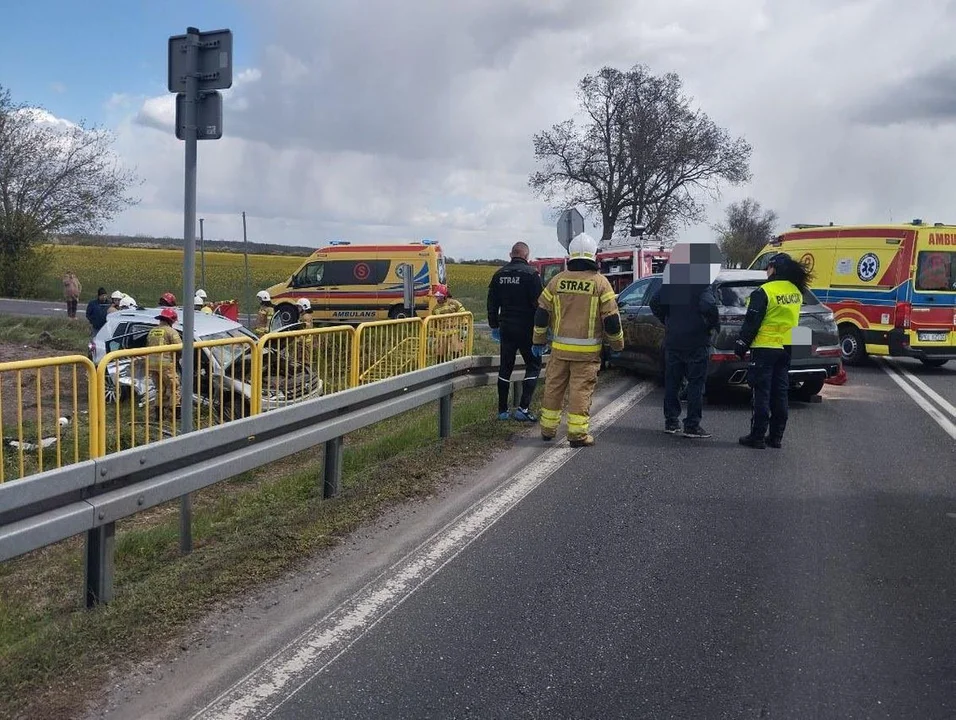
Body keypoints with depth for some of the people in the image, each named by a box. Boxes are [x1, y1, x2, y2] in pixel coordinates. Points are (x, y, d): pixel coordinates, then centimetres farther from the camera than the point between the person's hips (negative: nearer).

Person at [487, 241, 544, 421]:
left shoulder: (499, 275, 7)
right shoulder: (531, 274, -10)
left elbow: (492, 304, 12)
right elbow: (539, 303, -13)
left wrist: (494, 326, 20)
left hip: (506, 329, 5)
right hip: (526, 329, -5)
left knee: (505, 368, 13)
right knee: (533, 365, 5)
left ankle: (502, 410, 16)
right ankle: (523, 408, -5)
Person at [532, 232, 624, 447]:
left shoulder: (557, 280, 3)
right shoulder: (600, 282, -5)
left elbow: (542, 313, 6)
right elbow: (611, 319, -4)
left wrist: (538, 341, 16)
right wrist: (617, 344, 9)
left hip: (560, 348, 3)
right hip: (587, 350, -3)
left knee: (554, 387, 12)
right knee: (581, 390, 0)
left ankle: (548, 429, 21)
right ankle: (578, 433, -1)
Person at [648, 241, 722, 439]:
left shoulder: (672, 280, 5)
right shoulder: (704, 282, -13)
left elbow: (655, 302, 5)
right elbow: (708, 306, -27)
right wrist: (714, 324, -11)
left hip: (672, 340, 5)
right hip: (697, 342, -5)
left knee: (672, 382, 12)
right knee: (696, 384, 2)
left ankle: (671, 422, 18)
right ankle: (692, 426, 2)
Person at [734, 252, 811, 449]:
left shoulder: (764, 292, -16)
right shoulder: (796, 292, 6)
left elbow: (752, 322, -14)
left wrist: (742, 344, -5)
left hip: (765, 348, -6)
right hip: (787, 348, 7)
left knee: (761, 393, -1)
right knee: (780, 393, 11)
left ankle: (757, 437, 1)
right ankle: (776, 437, 16)